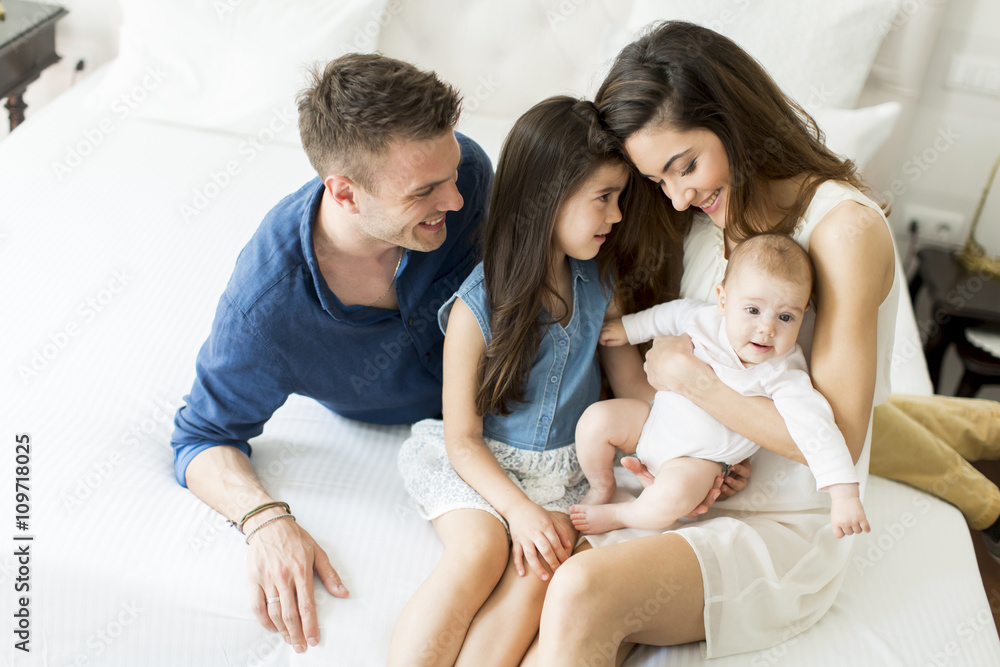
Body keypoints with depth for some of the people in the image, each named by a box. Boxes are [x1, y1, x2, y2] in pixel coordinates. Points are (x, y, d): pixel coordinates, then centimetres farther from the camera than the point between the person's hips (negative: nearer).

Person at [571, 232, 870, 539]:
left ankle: (615, 516, -3)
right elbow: (672, 313, 9)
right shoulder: (707, 318, -14)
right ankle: (601, 488, 14)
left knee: (672, 498, -33)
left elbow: (817, 431, -30)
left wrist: (845, 495, -37)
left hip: (697, 457, -4)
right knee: (597, 419, -14)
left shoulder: (785, 377, -26)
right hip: (659, 414, 5)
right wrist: (629, 327, 21)